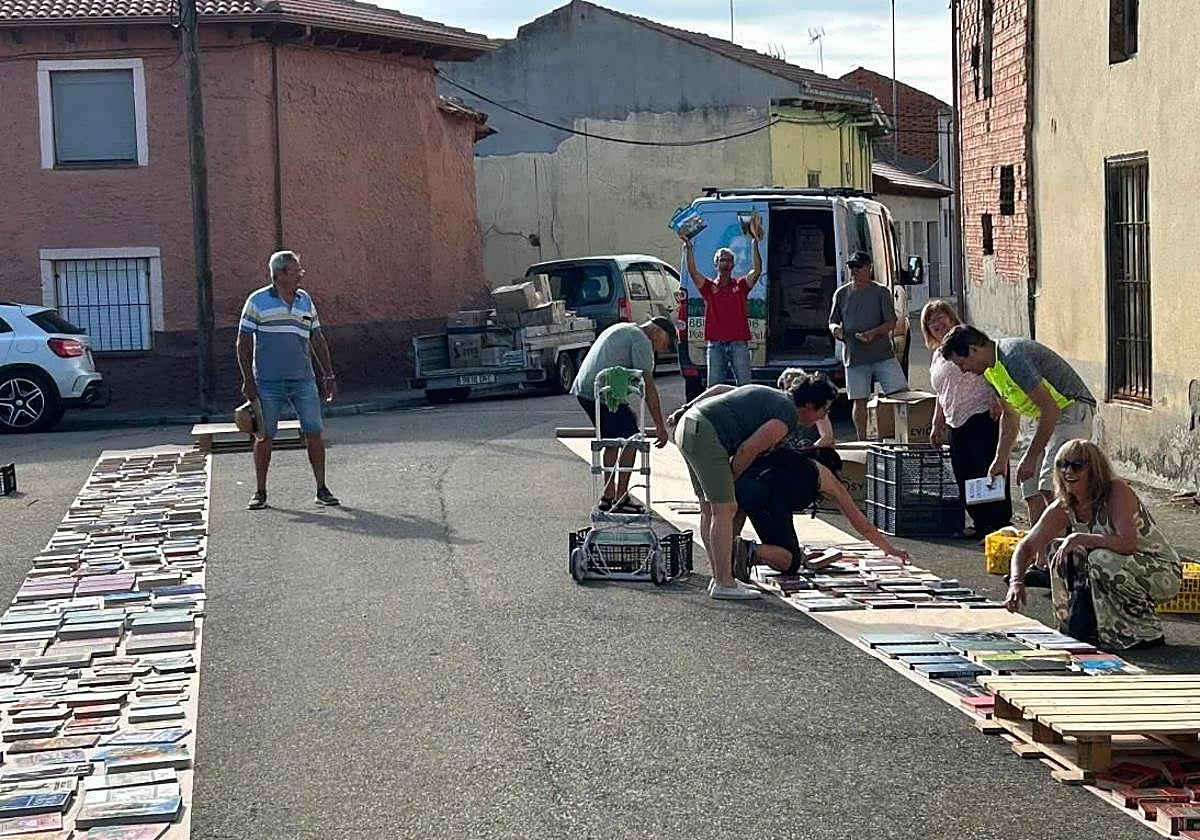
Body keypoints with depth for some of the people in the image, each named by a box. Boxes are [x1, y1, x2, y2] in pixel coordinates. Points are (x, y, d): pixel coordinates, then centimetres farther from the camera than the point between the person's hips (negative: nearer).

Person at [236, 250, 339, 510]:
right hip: (268, 383, -3)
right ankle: (260, 493, 13)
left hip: (303, 381, 3)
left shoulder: (305, 301, 11)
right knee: (264, 436, 3)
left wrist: (328, 375, 15)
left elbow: (317, 340, 18)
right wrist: (248, 380, -5)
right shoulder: (257, 301, -1)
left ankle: (322, 489, 5)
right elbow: (243, 343, 0)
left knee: (314, 432, -3)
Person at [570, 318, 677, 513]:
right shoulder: (641, 340, -4)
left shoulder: (621, 330, 26)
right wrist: (660, 426, -9)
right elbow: (648, 385, -10)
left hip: (582, 389, 10)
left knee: (612, 441, 20)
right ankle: (621, 499, -4)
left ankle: (608, 496, 23)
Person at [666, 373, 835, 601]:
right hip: (706, 435, -10)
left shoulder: (770, 395, 22)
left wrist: (685, 409, 22)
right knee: (724, 509, -6)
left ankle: (721, 578, 20)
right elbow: (748, 449, -12)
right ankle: (724, 584, -2)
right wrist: (731, 478, 2)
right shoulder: (787, 417, -6)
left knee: (710, 510, 14)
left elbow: (720, 388, 24)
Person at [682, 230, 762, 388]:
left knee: (744, 385, -2)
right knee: (714, 386, 2)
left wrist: (755, 244, -17)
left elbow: (757, 270, -6)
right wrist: (689, 249, -18)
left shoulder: (741, 285, 8)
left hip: (739, 343, -1)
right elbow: (693, 272, -6)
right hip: (716, 344, 1)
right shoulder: (709, 286, 9)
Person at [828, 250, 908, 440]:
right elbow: (832, 322, 15)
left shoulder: (881, 293, 2)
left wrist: (873, 333, -20)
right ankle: (862, 441, 10)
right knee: (859, 401, 3)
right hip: (854, 356, 2)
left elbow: (891, 323, -2)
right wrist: (835, 329, -10)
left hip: (882, 353, -2)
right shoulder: (841, 294, 10)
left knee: (901, 392, -8)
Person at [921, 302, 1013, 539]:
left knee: (990, 470, -10)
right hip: (957, 425, 9)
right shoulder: (937, 357, 23)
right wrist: (937, 425, 26)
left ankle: (1001, 524, -8)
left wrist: (997, 400, -23)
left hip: (982, 415, -9)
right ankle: (981, 525, 11)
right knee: (964, 477, 4)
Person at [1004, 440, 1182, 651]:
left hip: (1164, 574, -7)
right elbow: (1027, 546, -3)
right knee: (1064, 558, -5)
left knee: (1101, 558, -30)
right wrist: (1016, 583, -20)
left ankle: (1147, 633, -15)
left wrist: (1080, 538, -33)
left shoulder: (1117, 491, -23)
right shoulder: (1064, 508, -5)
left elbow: (1127, 544, -36)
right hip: (1124, 572, 7)